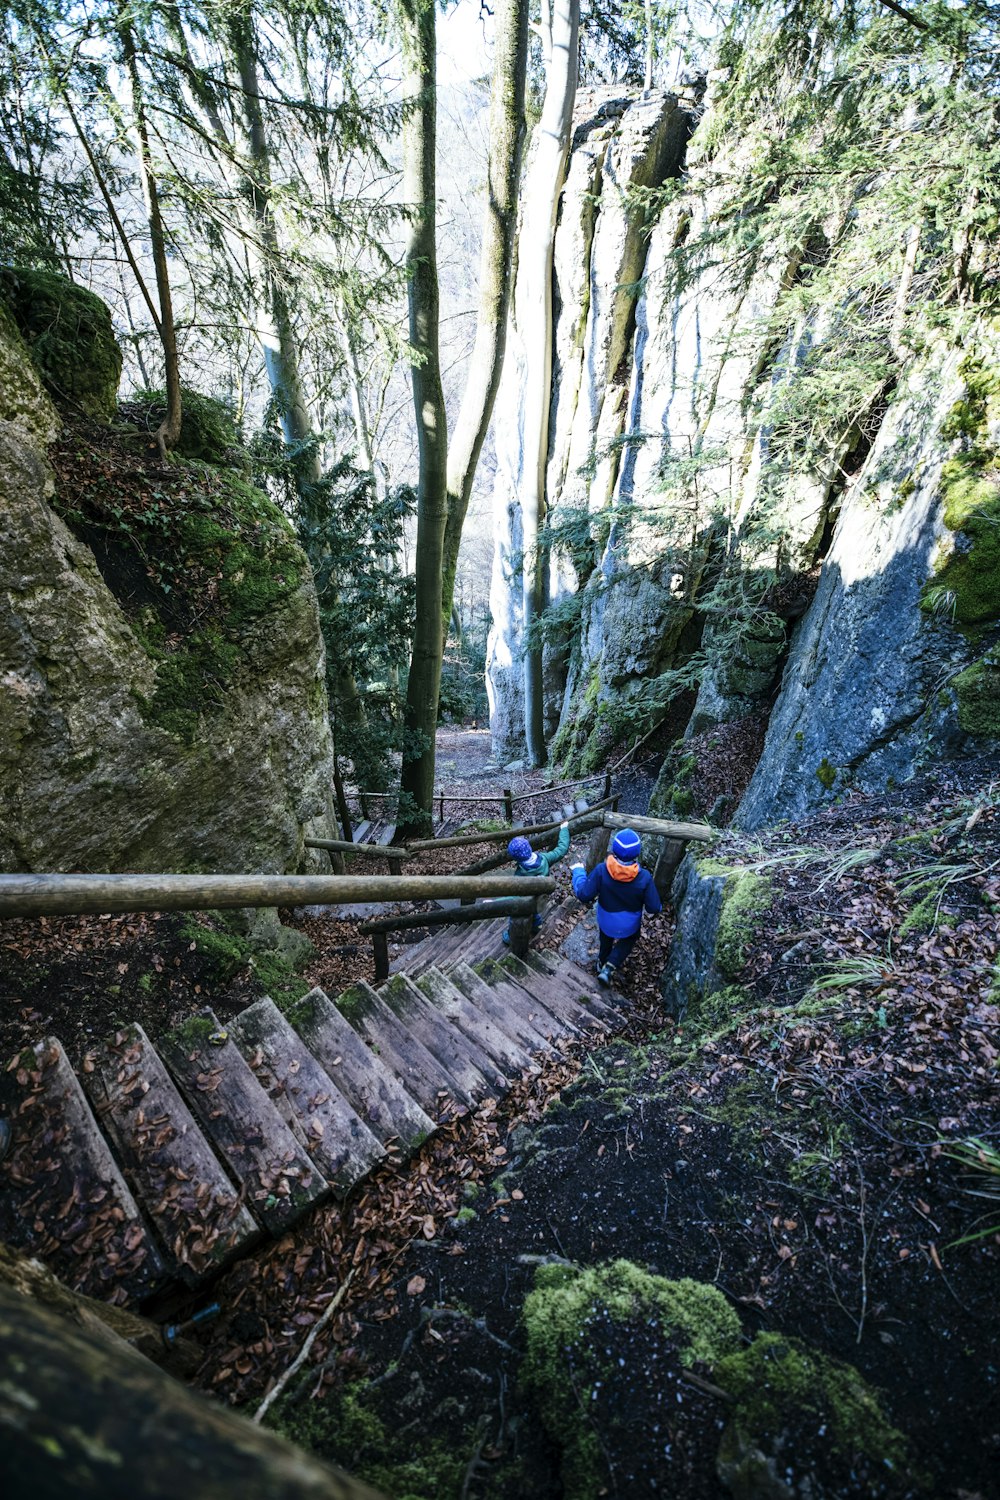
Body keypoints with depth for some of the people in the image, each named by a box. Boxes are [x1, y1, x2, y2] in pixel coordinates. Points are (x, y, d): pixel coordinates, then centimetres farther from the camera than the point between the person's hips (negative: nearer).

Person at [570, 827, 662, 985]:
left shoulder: (601, 871, -33)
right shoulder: (644, 877, -31)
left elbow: (583, 895, -25)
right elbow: (654, 908, -22)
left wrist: (578, 871, -10)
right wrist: (658, 906, 3)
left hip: (606, 921, 1)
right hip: (630, 925, -1)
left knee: (606, 940, 34)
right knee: (628, 940, 33)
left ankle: (602, 963, 59)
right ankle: (610, 968, 17)